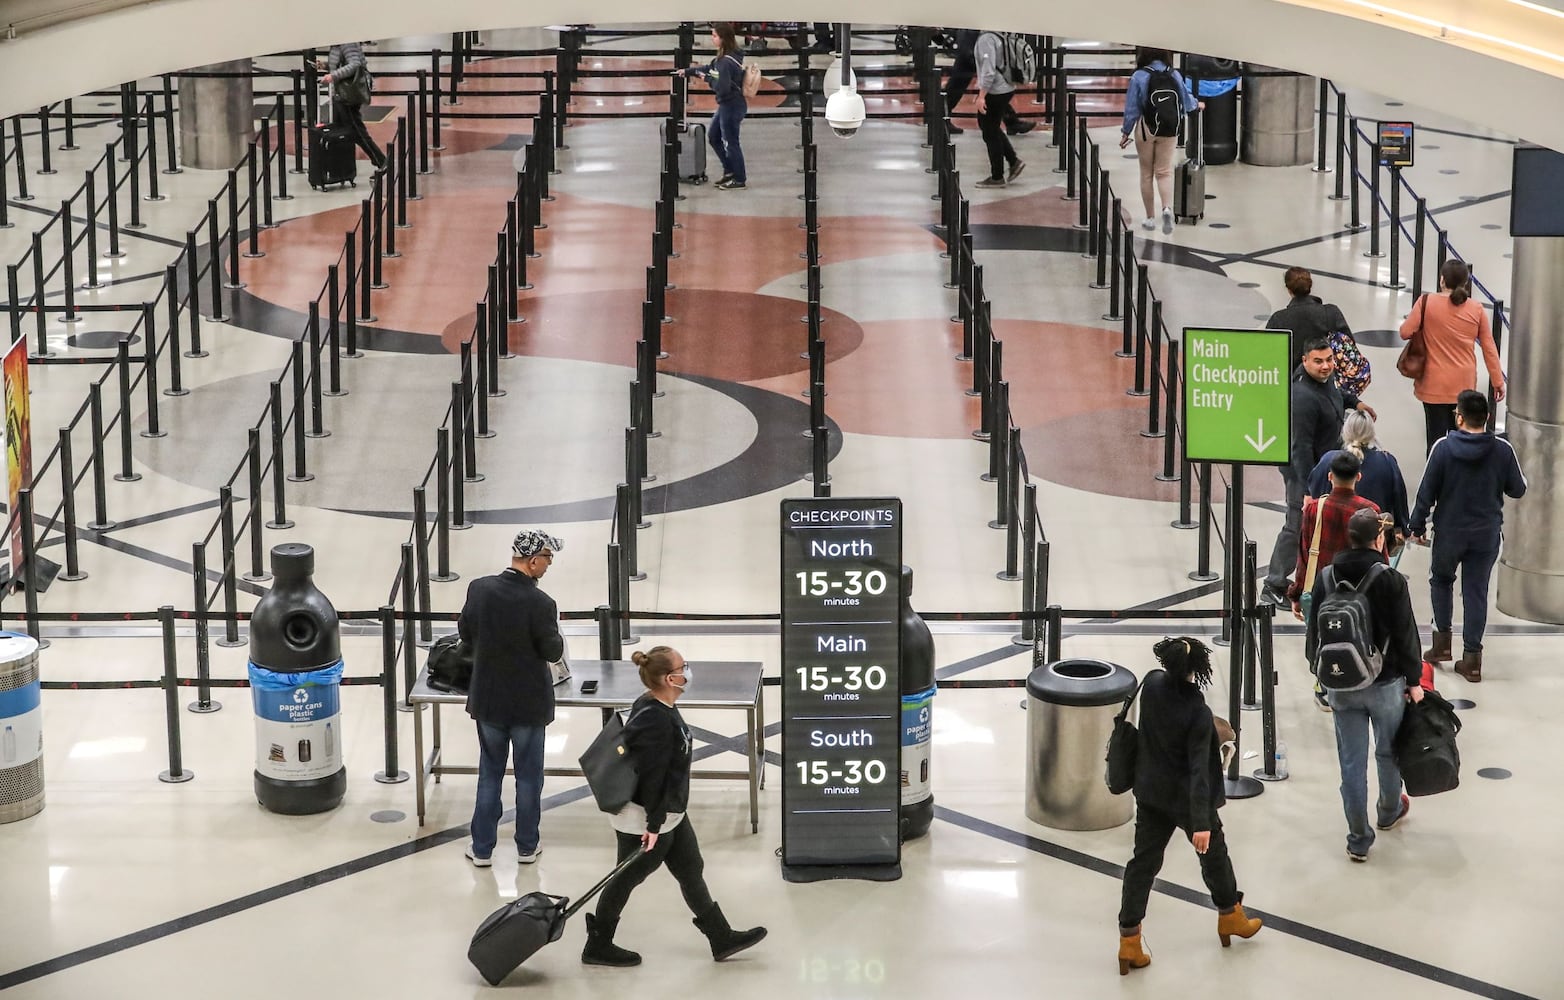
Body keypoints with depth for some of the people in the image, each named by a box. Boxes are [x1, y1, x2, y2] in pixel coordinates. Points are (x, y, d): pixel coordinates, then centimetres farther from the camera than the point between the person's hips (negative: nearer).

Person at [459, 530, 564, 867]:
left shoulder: (479, 589, -11)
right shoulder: (540, 603, -24)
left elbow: (465, 631, 4)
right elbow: (553, 652, -14)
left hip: (488, 699, 3)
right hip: (528, 704, -3)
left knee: (489, 774, 17)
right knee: (529, 776, 15)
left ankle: (482, 848, 22)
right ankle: (527, 846, 27)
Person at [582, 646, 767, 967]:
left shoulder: (657, 707, 3)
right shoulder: (655, 721, -29)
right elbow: (652, 777, -26)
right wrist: (653, 825, -22)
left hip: (670, 812, 10)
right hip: (641, 820, -10)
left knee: (692, 872, 17)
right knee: (627, 878, 6)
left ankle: (722, 939, 27)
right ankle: (597, 947, 21)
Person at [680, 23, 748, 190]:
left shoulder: (727, 62, -26)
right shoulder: (723, 57, 4)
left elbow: (722, 87, -29)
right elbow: (710, 69, 21)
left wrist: (707, 79, -13)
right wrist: (688, 71, 21)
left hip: (732, 106, -10)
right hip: (726, 105, 10)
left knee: (730, 142, 4)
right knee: (713, 137, 21)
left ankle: (739, 180, 17)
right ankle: (729, 171, 31)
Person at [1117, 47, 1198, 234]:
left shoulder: (1139, 77, -13)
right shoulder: (1175, 75, -4)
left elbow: (1132, 108, -9)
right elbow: (1187, 101, 9)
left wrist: (1126, 132, 2)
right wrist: (1197, 104, 32)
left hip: (1145, 128, -2)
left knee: (1147, 174, 10)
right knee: (1164, 172, 6)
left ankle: (1150, 218, 15)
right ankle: (1167, 207, -20)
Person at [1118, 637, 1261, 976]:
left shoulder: (1152, 684, -14)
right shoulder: (1198, 713, -28)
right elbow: (1199, 769, -29)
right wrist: (1201, 822, -30)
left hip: (1150, 791, 5)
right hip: (1186, 797, -5)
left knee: (1144, 861, 11)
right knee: (1213, 852, 21)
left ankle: (1129, 939, 10)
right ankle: (1230, 916, 42)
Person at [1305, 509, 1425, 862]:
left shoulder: (1326, 578, -4)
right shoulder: (1392, 581, -16)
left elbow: (1313, 632, 4)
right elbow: (1406, 635, -12)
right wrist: (1414, 680, 0)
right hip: (1386, 683, -2)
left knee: (1351, 763, 7)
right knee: (1388, 752, 22)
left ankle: (1358, 840, 11)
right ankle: (1389, 811, 44)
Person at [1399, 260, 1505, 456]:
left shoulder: (1427, 303, -11)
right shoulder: (1477, 310, -2)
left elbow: (1405, 332, -9)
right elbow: (1489, 349, 2)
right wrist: (1498, 381, 11)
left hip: (1435, 385, -3)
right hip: (1464, 385, 3)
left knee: (1437, 438, 1)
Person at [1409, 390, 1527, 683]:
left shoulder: (1443, 448, -15)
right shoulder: (1503, 450, -11)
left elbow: (1427, 493, -10)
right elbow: (1517, 490, 1)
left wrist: (1417, 527, 2)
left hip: (1449, 532, -1)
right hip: (1487, 535, 1)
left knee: (1441, 581, 23)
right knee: (1476, 592, 8)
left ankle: (1442, 641, 18)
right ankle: (1472, 657, 8)